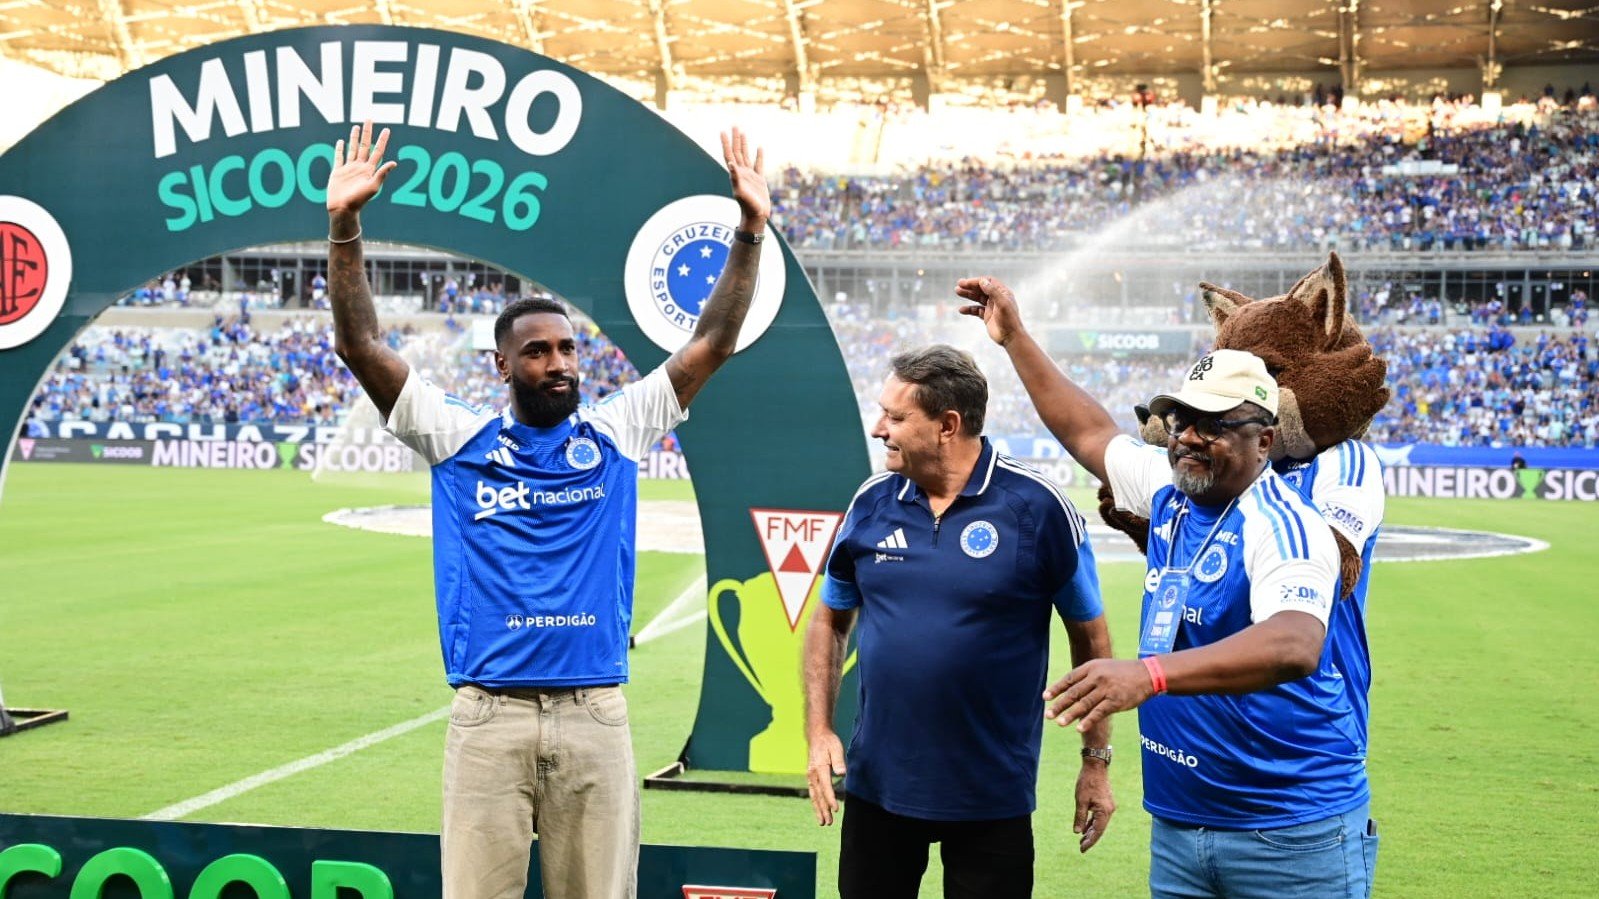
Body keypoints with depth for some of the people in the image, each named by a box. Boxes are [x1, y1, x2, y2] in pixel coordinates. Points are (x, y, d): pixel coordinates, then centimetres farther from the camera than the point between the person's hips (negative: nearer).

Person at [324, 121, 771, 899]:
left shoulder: (615, 434, 7)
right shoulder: (458, 439, 5)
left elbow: (711, 345, 4)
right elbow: (360, 347, -1)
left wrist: (748, 231, -4)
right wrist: (344, 227, -11)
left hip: (595, 716, 1)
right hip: (488, 717, -1)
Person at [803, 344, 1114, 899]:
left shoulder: (1037, 506, -10)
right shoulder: (873, 502, 0)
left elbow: (1089, 637, -2)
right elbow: (830, 622, 11)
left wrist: (1096, 761, -1)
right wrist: (819, 732, 0)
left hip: (993, 795, -3)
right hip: (878, 785, 4)